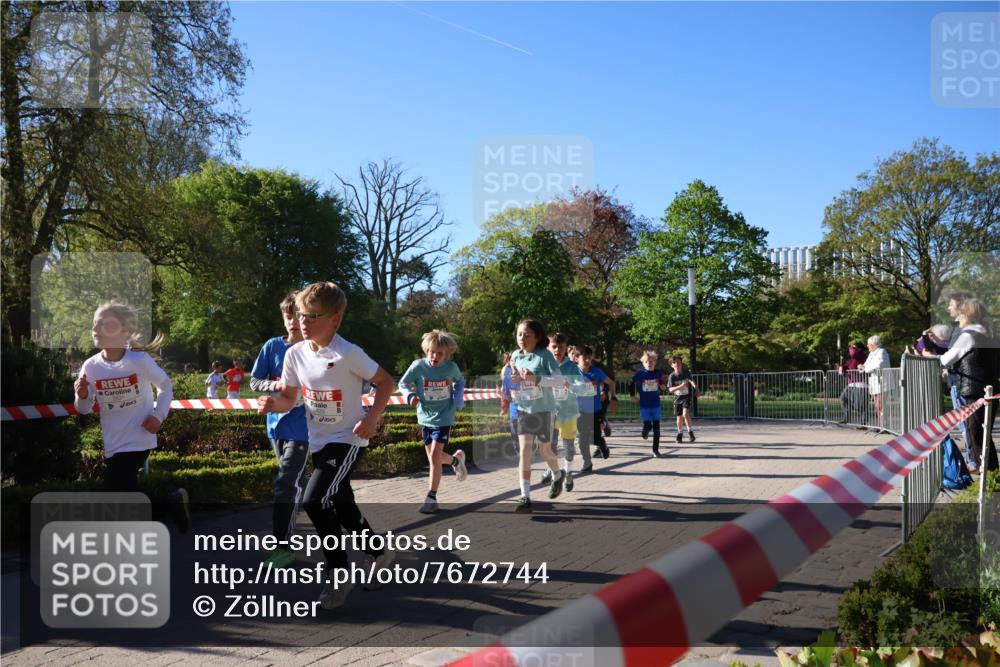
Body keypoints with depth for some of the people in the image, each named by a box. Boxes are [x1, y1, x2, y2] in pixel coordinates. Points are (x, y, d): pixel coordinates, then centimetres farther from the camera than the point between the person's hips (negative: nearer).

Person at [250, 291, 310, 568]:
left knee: (284, 483, -12)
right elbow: (254, 381, 3)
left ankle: (283, 546, -6)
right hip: (277, 424, 4)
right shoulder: (273, 346, 0)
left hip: (301, 427, -4)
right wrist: (277, 385, -15)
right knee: (296, 480, 20)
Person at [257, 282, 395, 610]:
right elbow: (288, 399, 3)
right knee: (341, 506, 11)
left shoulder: (347, 354, -19)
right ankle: (377, 552, 34)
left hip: (348, 439, -6)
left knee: (314, 501, -19)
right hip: (318, 441, 6)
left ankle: (338, 575, 0)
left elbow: (386, 381, -9)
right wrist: (273, 403, -19)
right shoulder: (295, 354, -3)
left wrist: (372, 419, -18)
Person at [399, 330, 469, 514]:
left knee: (434, 457, -10)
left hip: (444, 418, -2)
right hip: (425, 417, 3)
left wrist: (459, 398, -6)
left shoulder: (451, 367, -10)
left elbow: (460, 382, 11)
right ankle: (456, 459, 44)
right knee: (433, 457, 12)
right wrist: (409, 395, -20)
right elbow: (403, 384, 0)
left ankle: (431, 498, 2)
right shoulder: (418, 366, -13)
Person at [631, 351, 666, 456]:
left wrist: (663, 387, -9)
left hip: (656, 404, 2)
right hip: (644, 405, -2)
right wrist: (633, 394, -5)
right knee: (647, 425, -5)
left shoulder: (658, 373, -3)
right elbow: (633, 383, 4)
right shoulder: (640, 373, -9)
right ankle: (645, 432, 34)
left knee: (656, 427, 2)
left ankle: (655, 449, 14)